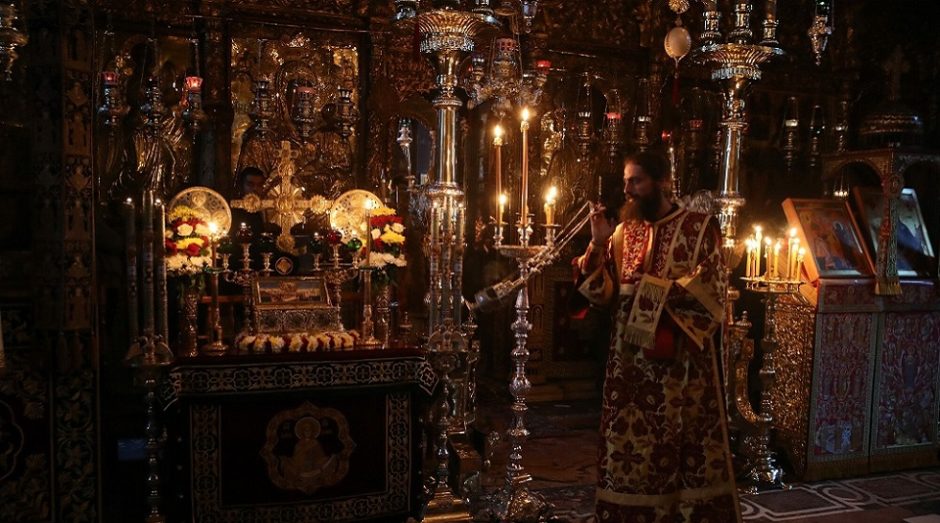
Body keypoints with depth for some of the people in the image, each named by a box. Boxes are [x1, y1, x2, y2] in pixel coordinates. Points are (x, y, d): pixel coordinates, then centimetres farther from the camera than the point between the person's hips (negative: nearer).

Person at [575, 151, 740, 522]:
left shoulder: (698, 227, -3)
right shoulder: (623, 231, 9)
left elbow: (711, 293, -9)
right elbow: (602, 294, 4)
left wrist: (655, 293, -17)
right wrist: (598, 245, -8)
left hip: (682, 361, -4)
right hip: (630, 359, 4)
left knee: (685, 448, 5)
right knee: (629, 447, 8)